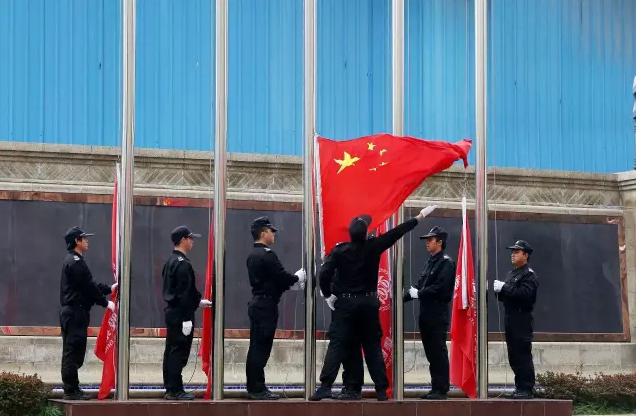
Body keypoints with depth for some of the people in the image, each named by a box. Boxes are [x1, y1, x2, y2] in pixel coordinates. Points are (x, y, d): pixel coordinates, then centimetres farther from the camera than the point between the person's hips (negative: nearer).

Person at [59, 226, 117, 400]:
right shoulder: (76, 262, -14)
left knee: (73, 352, 12)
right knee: (73, 351, -8)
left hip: (72, 312, 11)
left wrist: (109, 288, 23)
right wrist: (106, 303, -6)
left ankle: (72, 389, 16)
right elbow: (89, 287, -15)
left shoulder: (72, 261, 19)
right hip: (76, 312, -11)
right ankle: (71, 391, -7)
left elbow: (89, 284, 24)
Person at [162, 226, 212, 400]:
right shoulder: (183, 264, -17)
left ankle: (170, 389, 17)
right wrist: (187, 319, -21)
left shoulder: (171, 261, 14)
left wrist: (198, 301, 26)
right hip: (181, 314, -10)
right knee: (179, 352, -6)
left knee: (171, 351, 12)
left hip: (172, 311, 10)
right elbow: (184, 293, -21)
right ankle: (175, 391, -5)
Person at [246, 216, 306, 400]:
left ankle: (253, 387, 14)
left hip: (256, 303, 9)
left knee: (256, 347, 11)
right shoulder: (267, 255, -15)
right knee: (262, 348, -7)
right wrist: (297, 277, 2)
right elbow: (282, 277, -17)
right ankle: (258, 390, -5)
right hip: (266, 305, -9)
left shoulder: (253, 255, 14)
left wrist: (291, 282, 13)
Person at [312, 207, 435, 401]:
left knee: (337, 345, -3)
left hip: (346, 304, -1)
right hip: (369, 304, 1)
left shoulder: (340, 250, -7)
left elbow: (324, 274, -13)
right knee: (373, 347, 7)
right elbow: (398, 231, 3)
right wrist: (419, 217, 12)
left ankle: (325, 386, -14)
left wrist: (328, 295, 3)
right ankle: (381, 390, 4)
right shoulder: (374, 247, -5)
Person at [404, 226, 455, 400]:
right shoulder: (430, 262, 19)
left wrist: (418, 294, -15)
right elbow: (421, 286, 17)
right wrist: (404, 296, 5)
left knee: (439, 352, -6)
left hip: (438, 314, -9)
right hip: (426, 313, 9)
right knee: (430, 352, 11)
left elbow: (442, 287, -20)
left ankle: (441, 389, -3)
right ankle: (435, 387, 16)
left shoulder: (446, 262, -8)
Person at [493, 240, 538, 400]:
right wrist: (499, 290, 2)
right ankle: (520, 387, 15)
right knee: (514, 356, 9)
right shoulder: (511, 274, 21)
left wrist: (504, 287, -18)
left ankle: (527, 389, -7)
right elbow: (505, 296, 24)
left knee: (523, 356, -9)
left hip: (522, 320, -9)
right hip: (510, 319, 9)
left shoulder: (529, 275, -7)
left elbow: (524, 294, -23)